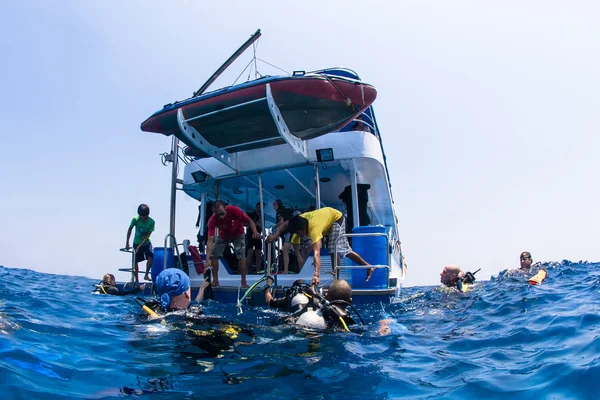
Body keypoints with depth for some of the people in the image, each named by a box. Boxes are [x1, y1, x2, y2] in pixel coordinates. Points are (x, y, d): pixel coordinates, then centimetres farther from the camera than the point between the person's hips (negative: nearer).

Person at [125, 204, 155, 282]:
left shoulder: (151, 222, -20)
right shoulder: (135, 219, -17)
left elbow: (147, 235, -17)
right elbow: (130, 230, -2)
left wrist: (139, 246, -21)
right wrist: (127, 243, -3)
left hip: (146, 243, -1)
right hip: (136, 243, 1)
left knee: (150, 257, -23)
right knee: (135, 261, 1)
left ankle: (146, 275, -7)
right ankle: (136, 280, 12)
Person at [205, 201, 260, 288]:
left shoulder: (233, 210, -37)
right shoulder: (212, 220, -33)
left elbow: (249, 221, -25)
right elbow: (210, 240, -37)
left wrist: (255, 232, -46)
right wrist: (207, 259, -46)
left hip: (238, 234, -2)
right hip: (223, 235, 2)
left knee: (241, 255, -18)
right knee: (213, 255, -8)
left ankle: (243, 282, -11)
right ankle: (215, 281, 7)